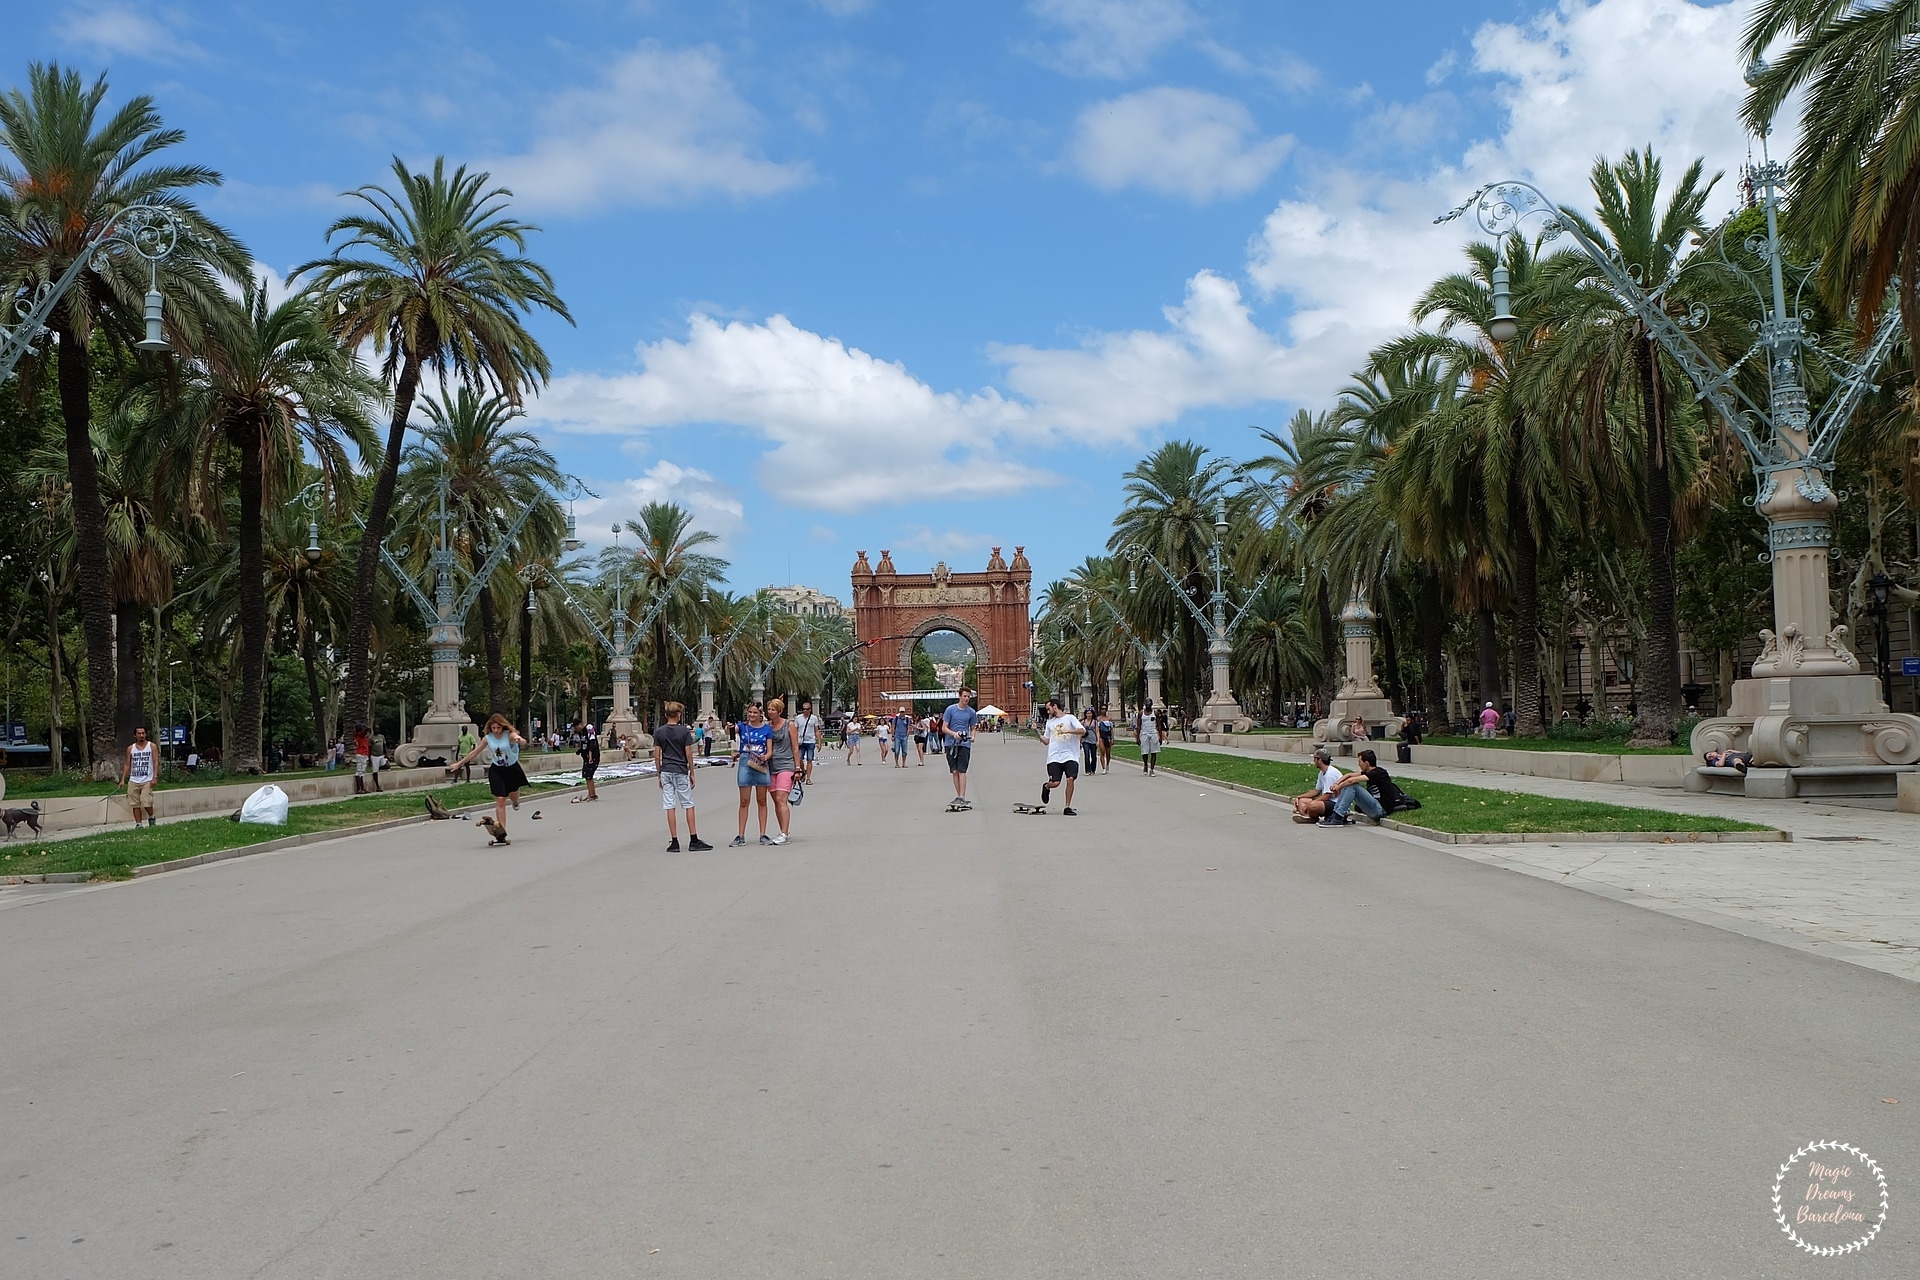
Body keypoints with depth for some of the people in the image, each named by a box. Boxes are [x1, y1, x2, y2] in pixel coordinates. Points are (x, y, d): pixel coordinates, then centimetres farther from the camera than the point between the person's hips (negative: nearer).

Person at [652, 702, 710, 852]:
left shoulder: (659, 732, 2)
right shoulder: (684, 731, -5)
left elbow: (657, 756, 2)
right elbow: (688, 754, -5)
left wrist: (659, 774, 10)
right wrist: (692, 773, 5)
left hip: (666, 772, 2)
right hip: (681, 772, -2)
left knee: (670, 807, 2)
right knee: (689, 806, 5)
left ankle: (674, 842, 2)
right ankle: (694, 841, 5)